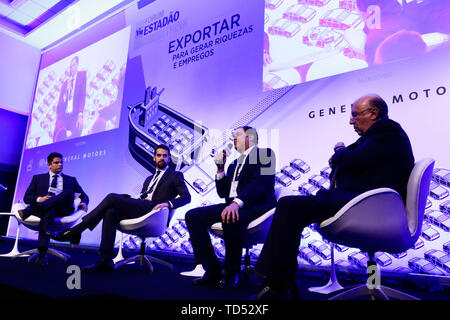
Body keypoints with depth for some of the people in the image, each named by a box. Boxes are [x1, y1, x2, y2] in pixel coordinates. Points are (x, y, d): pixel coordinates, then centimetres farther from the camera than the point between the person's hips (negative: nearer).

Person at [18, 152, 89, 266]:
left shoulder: (71, 180, 25)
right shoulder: (38, 178, 24)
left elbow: (84, 196, 20)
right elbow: (27, 197, 15)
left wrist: (83, 203, -6)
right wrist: (39, 199, -9)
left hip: (62, 209, 1)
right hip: (44, 207, -1)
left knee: (69, 192, -30)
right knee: (48, 212, -39)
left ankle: (30, 210, -37)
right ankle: (42, 254, -47)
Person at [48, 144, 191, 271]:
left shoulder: (176, 175, 14)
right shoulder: (149, 178, 33)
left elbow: (186, 196, 0)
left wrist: (168, 203, -17)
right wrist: (126, 200, 6)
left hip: (152, 211, -6)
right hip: (138, 210, 6)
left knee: (112, 197, -20)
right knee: (111, 213, -24)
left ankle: (74, 232, -15)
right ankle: (105, 261, -26)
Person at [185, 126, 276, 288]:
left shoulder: (265, 154, 3)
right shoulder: (234, 163, 26)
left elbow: (260, 182, -16)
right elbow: (223, 193, 22)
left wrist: (237, 202, -31)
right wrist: (220, 169, 8)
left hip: (257, 205, -7)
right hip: (232, 205, 8)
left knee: (230, 218, -39)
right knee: (192, 216, -11)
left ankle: (232, 272, -16)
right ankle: (213, 270, -9)